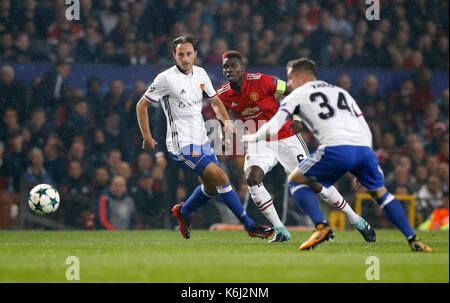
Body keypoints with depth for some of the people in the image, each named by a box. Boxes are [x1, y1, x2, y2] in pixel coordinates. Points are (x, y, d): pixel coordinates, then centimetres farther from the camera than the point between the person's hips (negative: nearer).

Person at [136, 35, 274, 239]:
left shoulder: (200, 74, 6)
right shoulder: (166, 79, -13)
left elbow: (215, 101, 20)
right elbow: (142, 105, -4)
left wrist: (227, 121, 2)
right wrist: (147, 137, -6)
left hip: (201, 140, 8)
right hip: (182, 144, -8)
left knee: (212, 187, 14)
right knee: (221, 178, -16)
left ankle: (183, 211, 41)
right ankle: (249, 226, -9)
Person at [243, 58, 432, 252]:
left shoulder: (298, 95, 18)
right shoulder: (341, 92, 33)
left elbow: (272, 128, 10)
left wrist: (253, 137, 31)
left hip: (336, 149, -6)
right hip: (364, 148, 6)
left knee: (296, 180, 12)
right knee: (380, 193, 23)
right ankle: (413, 239, 12)